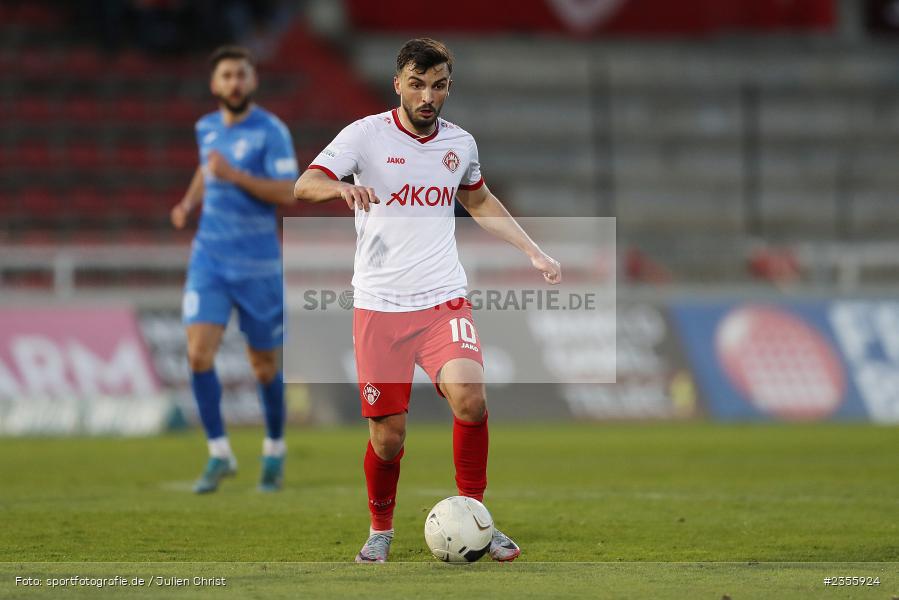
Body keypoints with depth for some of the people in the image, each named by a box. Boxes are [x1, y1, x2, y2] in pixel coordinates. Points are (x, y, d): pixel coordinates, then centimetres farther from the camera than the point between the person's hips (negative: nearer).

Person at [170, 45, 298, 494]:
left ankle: (274, 452, 30)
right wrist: (188, 203, 9)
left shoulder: (271, 131, -11)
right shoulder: (207, 128, 6)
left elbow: (287, 193, -19)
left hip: (257, 264, -4)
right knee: (199, 354, -13)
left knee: (264, 365, 7)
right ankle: (219, 455, -3)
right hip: (210, 258, 4)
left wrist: (233, 174, -27)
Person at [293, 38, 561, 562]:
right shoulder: (367, 134, -4)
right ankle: (381, 529, 24)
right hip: (379, 303, -2)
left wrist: (534, 252, 22)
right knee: (388, 434, -2)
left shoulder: (460, 143, 8)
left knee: (469, 397, -23)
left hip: (444, 300, 2)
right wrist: (343, 187, -38)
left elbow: (480, 201, 28)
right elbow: (304, 186, -16)